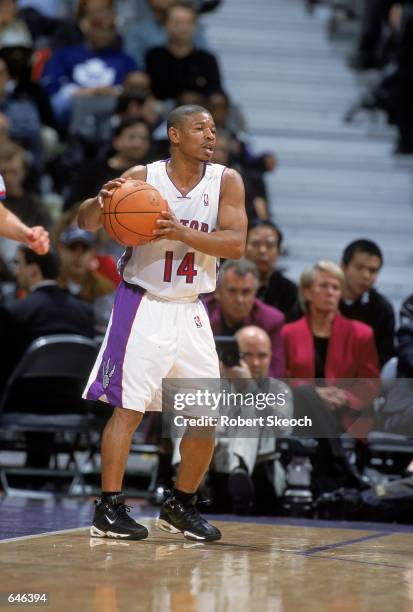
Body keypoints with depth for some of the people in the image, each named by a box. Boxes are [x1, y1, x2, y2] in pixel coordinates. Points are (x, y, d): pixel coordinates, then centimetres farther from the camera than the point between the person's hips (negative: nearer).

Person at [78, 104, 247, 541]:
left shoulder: (226, 182, -1)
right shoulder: (143, 177, -6)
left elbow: (236, 243, -12)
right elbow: (86, 223, -5)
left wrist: (181, 232, -26)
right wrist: (101, 201, -28)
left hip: (190, 311, 4)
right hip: (143, 305, -4)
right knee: (128, 408, -8)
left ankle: (180, 506, 19)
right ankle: (108, 509, -3)